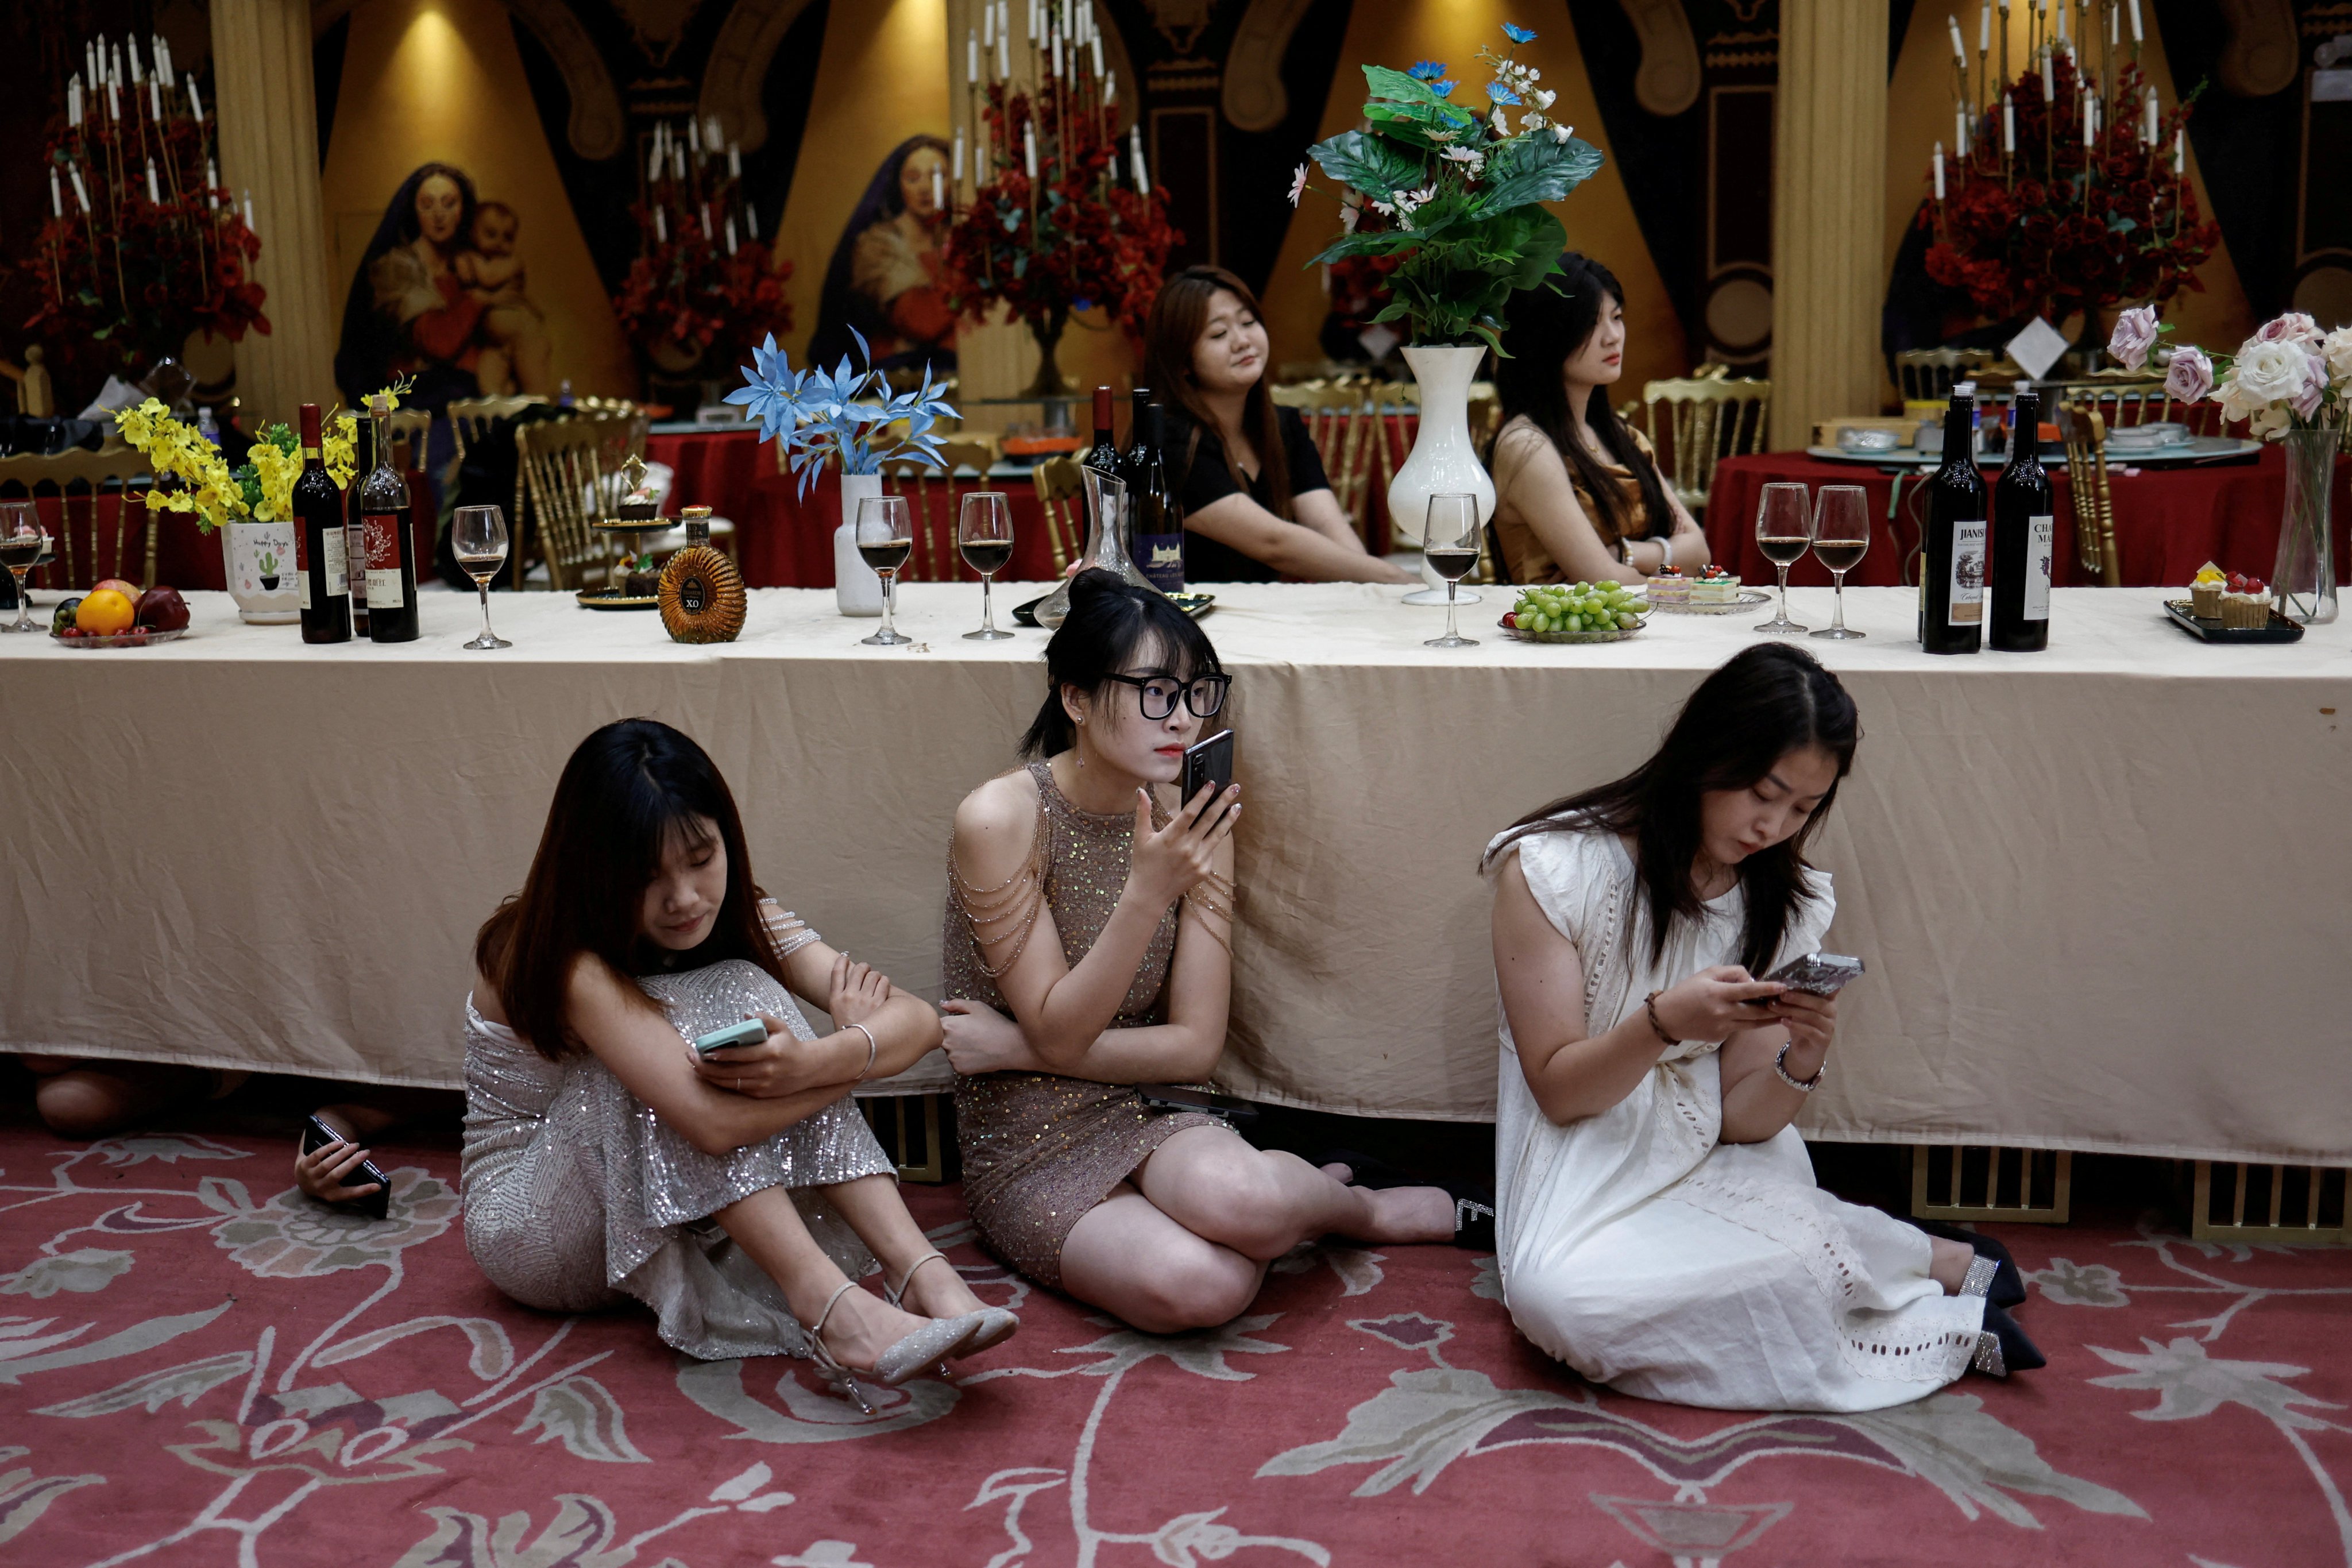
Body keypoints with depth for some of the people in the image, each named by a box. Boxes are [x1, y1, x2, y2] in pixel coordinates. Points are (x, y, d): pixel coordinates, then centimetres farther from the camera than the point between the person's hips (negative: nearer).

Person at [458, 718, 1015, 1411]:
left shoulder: (739, 919, -7)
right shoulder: (563, 962, -27)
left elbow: (917, 1018, -19)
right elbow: (715, 1121, -40)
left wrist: (809, 1062, -40)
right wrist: (855, 1047, -25)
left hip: (672, 1213, 6)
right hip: (528, 1227, -5)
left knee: (750, 997, -21)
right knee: (706, 1006, -29)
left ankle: (921, 1274, -30)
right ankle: (829, 1307, -37)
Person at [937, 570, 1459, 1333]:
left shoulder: (1192, 821, -2)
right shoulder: (1002, 819, -15)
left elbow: (1196, 1046, -3)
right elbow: (1059, 1037, -16)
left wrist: (1013, 1049, -13)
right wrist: (1148, 893, -29)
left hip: (1149, 1123, 3)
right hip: (1029, 1155, -3)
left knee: (1238, 1195, -34)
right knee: (1200, 1285, -32)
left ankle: (1336, 1200, 3)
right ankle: (1369, 1209, 0)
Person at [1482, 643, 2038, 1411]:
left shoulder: (1785, 903, 3)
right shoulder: (1554, 868, -12)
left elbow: (1740, 1120, -1)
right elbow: (1557, 1091, -10)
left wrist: (1800, 1064, -23)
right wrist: (1662, 1024, -28)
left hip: (1715, 1170, 2)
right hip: (1587, 1172, -1)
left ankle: (1938, 1261, -2)